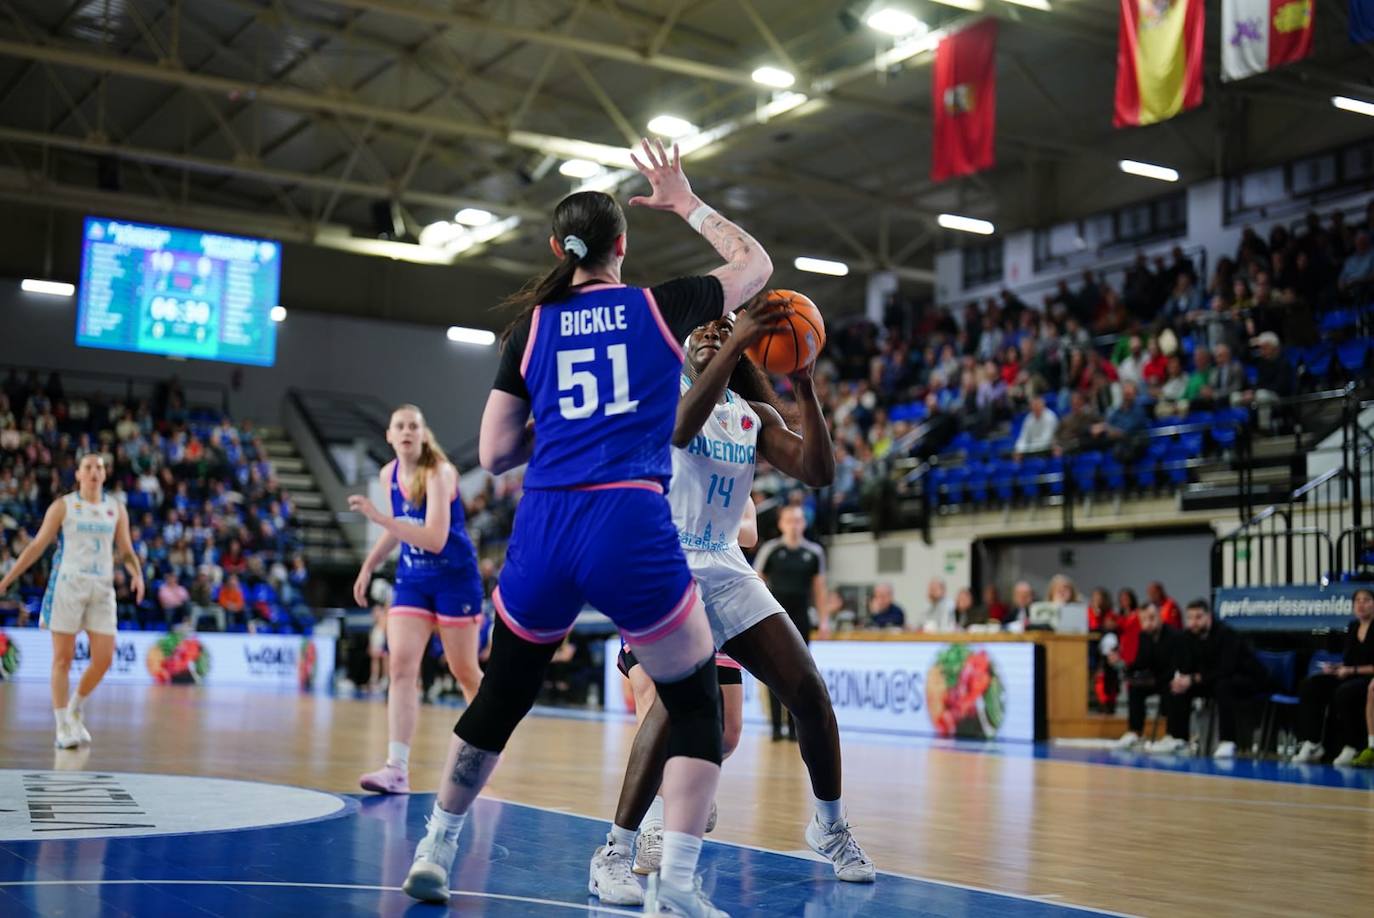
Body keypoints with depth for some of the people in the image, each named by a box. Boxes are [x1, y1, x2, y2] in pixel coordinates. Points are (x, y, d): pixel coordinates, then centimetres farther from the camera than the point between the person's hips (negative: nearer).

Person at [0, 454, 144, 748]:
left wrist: (137, 574, -6)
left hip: (102, 590, 3)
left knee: (104, 658, -3)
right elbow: (37, 546, 4)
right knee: (63, 658, -2)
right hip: (67, 585, -3)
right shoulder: (62, 506, 3)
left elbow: (126, 551, 13)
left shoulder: (116, 509, 11)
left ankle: (76, 707, 22)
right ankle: (63, 728, 3)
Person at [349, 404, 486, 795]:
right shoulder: (389, 474, 1)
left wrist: (378, 517, -35)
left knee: (464, 671, 6)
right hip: (412, 579, 5)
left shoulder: (439, 473, -19)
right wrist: (368, 566, 15)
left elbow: (435, 539, -30)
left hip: (455, 578, -5)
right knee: (400, 665, -11)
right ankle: (397, 767, -15)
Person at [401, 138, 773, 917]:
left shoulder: (531, 327, 11)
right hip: (633, 530, -3)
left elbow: (495, 455, 11)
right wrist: (687, 203, 32)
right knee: (698, 706, 12)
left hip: (544, 531, 3)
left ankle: (435, 851, 33)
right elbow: (757, 265, 25)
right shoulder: (662, 307, 7)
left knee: (500, 699, 23)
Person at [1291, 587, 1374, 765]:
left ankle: (1352, 747, -20)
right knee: (1309, 685, -16)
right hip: (1349, 677, 7)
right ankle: (1312, 743, -21)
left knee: (1344, 692, -38)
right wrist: (1335, 667, -2)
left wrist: (1352, 670, -17)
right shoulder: (1352, 627, 13)